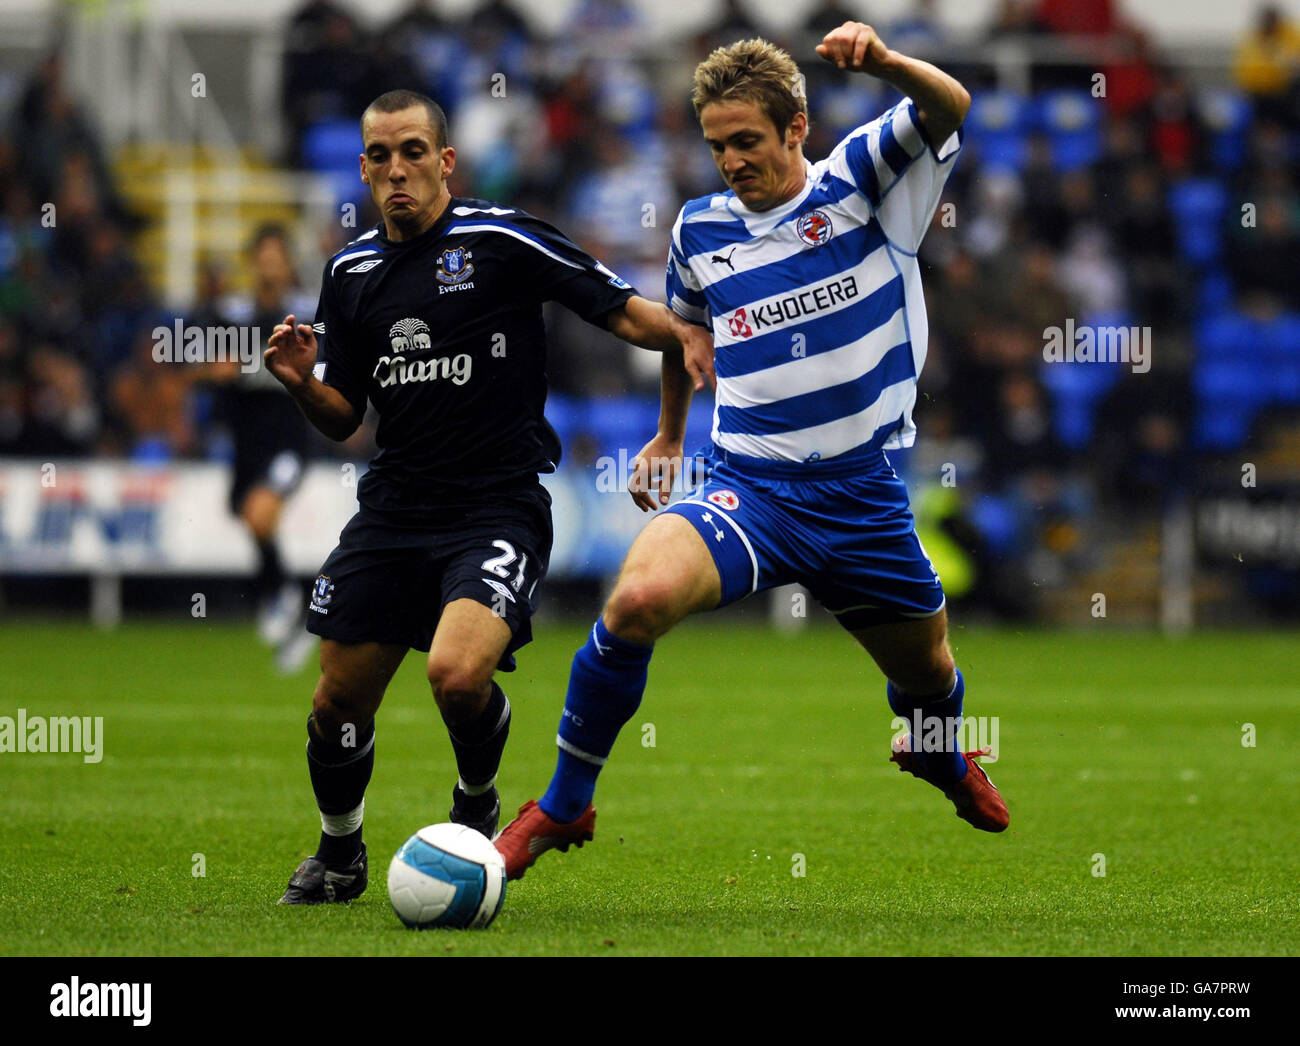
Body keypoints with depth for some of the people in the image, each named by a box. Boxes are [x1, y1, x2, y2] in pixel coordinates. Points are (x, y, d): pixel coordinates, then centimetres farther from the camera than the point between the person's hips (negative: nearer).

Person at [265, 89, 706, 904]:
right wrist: (303, 383, -6)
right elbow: (343, 417, 16)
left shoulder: (502, 240, -7)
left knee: (458, 672, -27)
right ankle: (339, 857, 32)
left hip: (500, 507, -5)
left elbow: (624, 310, -7)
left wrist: (689, 337, -26)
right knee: (339, 700, 5)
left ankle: (477, 807, 5)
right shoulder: (352, 272, 10)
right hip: (396, 506, 5)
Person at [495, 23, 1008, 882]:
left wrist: (884, 64, -42)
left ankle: (941, 754, 58)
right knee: (638, 598, -29)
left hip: (864, 500, 0)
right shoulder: (701, 229, 6)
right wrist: (669, 434, 36)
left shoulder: (861, 185, -4)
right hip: (748, 492, 0)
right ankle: (562, 809, -13)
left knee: (928, 674, 17)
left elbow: (949, 109, -22)